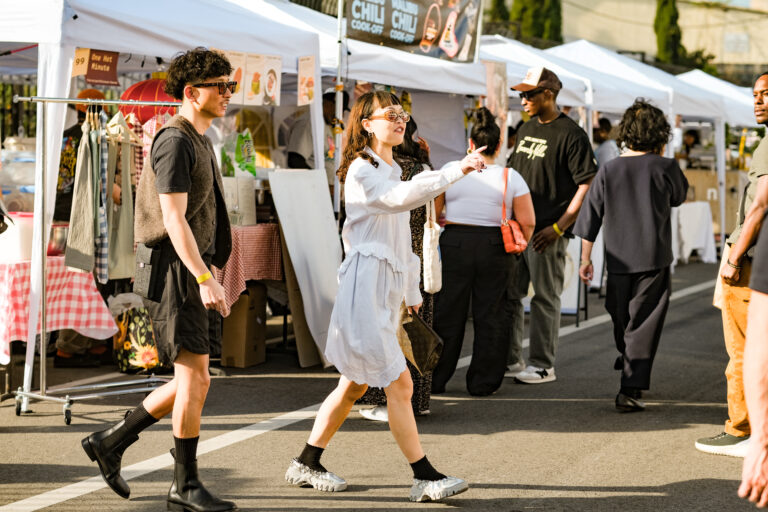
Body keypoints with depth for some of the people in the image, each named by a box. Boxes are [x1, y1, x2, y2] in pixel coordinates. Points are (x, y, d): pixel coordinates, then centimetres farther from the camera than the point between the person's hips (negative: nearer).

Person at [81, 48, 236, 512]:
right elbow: (173, 218, -22)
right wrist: (205, 278, -29)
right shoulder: (175, 142, -13)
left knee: (192, 381, 10)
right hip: (175, 271, -10)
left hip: (191, 273, 10)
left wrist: (206, 274, 23)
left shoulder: (199, 142, 19)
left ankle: (111, 442, 20)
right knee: (195, 378, -8)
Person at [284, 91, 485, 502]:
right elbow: (401, 197, -32)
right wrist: (455, 171, -38)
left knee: (355, 384, 14)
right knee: (399, 384, -9)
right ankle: (425, 477, -4)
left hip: (385, 289, 10)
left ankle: (306, 464, 24)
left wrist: (412, 290, 25)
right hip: (365, 286, -10)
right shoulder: (361, 171, -10)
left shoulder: (391, 170, 20)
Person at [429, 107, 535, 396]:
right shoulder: (511, 177, -2)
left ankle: (435, 380, 12)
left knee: (447, 314, 7)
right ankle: (482, 382, 11)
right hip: (495, 249, 0)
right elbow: (528, 222, -3)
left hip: (454, 244, 0)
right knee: (490, 316, 8)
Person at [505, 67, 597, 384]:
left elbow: (588, 186, -13)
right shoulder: (526, 130, 15)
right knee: (508, 294, 10)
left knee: (545, 298, -1)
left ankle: (543, 365, 8)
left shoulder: (570, 135, -10)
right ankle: (510, 360, 19)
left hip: (547, 232, -8)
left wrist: (558, 227, -16)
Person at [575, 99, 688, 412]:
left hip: (618, 260, 3)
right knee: (643, 326, 0)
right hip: (654, 260, -3)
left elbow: (590, 219, 2)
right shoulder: (665, 168, -7)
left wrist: (585, 259, 11)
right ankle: (631, 389, -7)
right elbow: (679, 196, 15)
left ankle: (629, 371, 40)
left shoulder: (608, 170, -1)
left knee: (621, 322, 21)